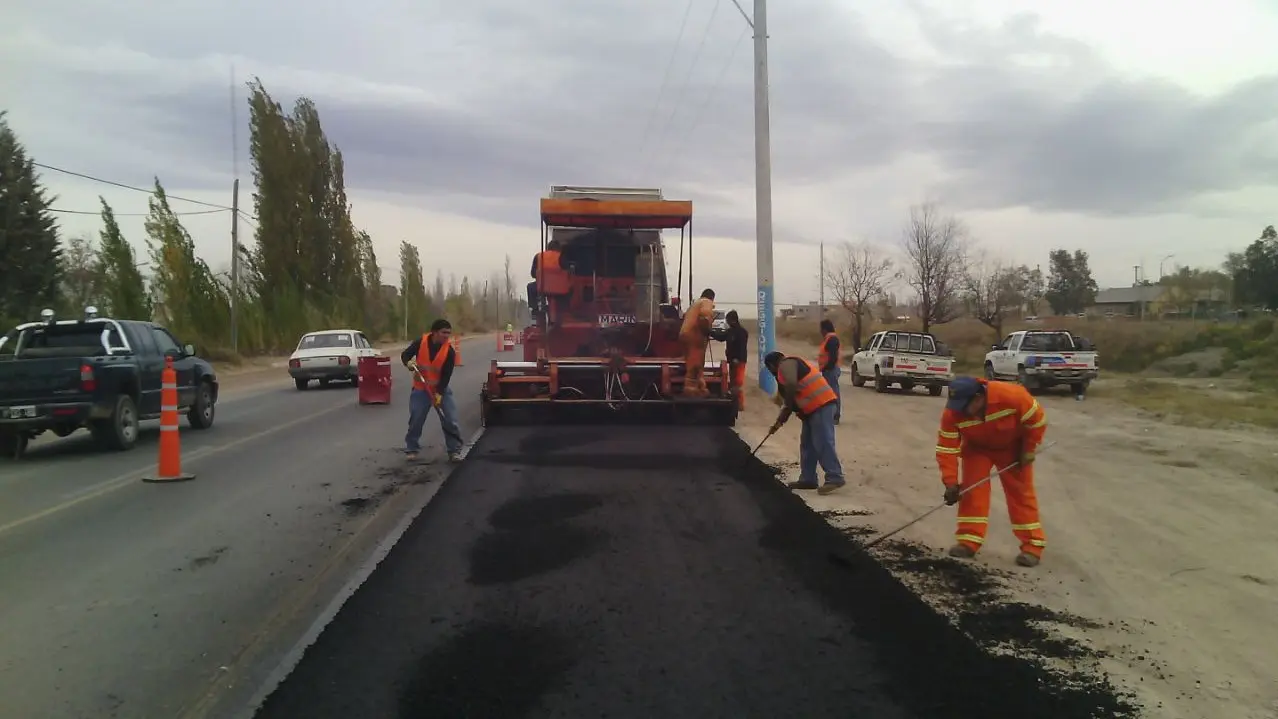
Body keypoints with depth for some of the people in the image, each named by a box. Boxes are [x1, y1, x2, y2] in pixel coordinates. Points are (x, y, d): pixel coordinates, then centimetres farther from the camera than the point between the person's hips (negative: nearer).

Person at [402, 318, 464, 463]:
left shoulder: (450, 351, -14)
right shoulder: (421, 342, -12)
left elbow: (446, 375, -15)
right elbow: (405, 355, -1)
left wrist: (439, 394, -22)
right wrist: (408, 363, -24)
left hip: (441, 389, 0)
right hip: (420, 389, 0)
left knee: (450, 420, -6)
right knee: (416, 420, 2)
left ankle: (454, 451, 2)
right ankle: (412, 449, 18)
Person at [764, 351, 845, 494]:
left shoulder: (786, 364, -3)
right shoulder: (792, 365, 29)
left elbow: (791, 385, -23)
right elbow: (792, 397, 29)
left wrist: (788, 408, -10)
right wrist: (780, 421, 27)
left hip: (820, 404, -11)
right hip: (814, 407, 11)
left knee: (822, 442, -13)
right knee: (807, 443, 13)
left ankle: (835, 478, -14)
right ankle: (808, 479, 16)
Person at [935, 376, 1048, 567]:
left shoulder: (1012, 396, -39)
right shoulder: (952, 414, -31)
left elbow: (1037, 421, -22)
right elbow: (947, 449, -26)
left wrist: (1028, 452, -15)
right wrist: (951, 482, -31)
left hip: (1013, 447, -2)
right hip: (977, 448, 2)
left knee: (1020, 492, -2)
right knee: (972, 490, -8)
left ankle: (1032, 545, 6)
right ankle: (969, 542, -2)